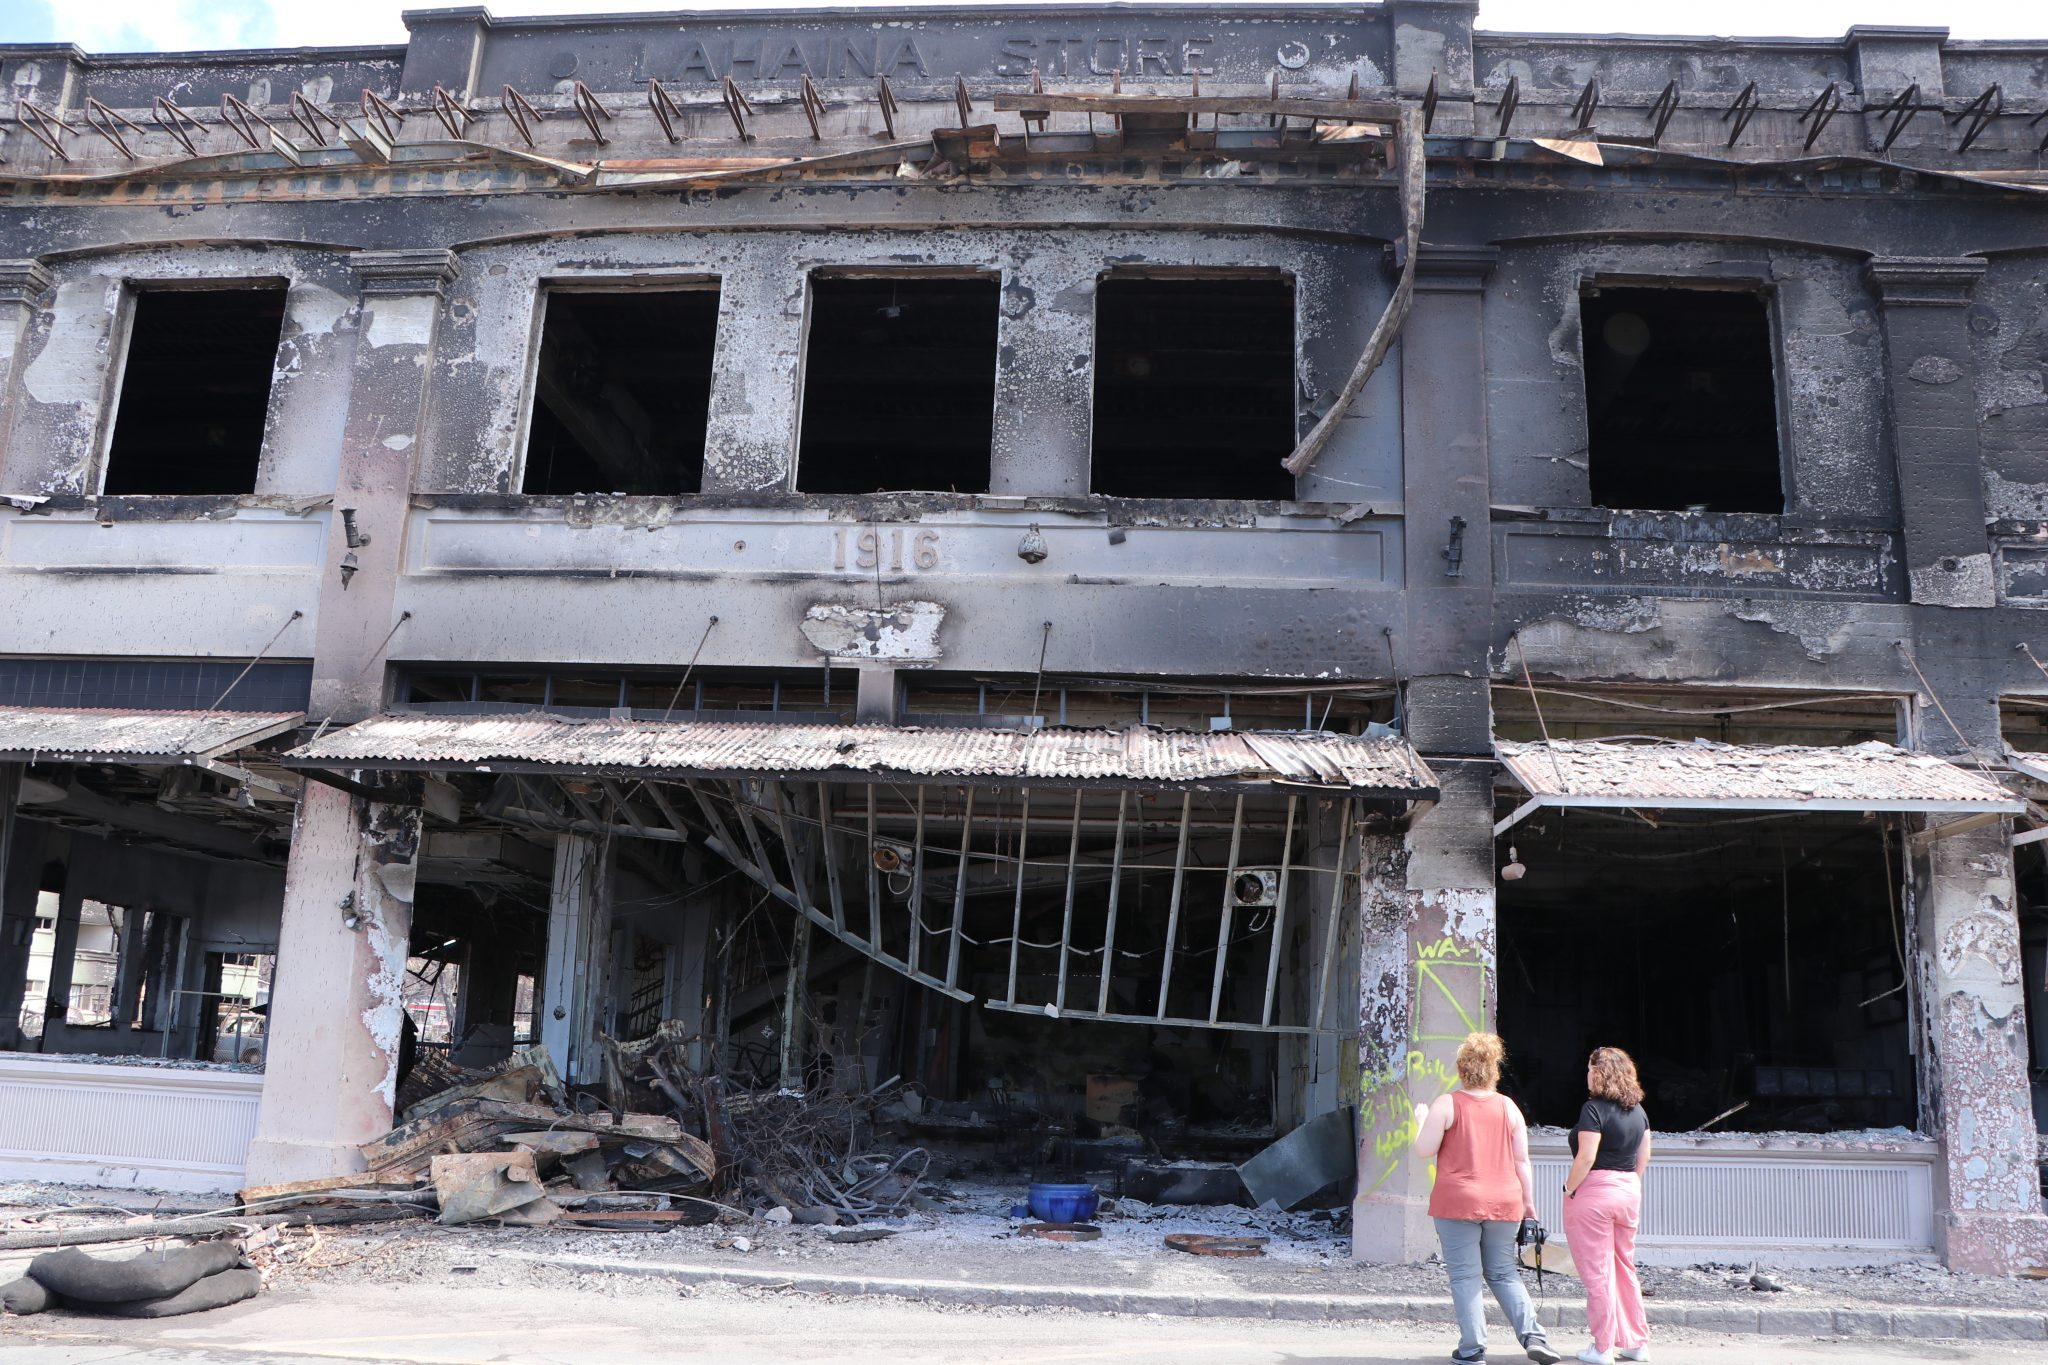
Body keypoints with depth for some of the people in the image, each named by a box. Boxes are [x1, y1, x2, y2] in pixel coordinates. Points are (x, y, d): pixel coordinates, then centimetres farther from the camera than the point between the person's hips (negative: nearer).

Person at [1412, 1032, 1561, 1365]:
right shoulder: (1508, 1106, 5)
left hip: (1457, 1202, -4)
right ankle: (1533, 1335, 2)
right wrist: (1529, 1200, 12)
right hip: (1504, 1201, 4)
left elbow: (1424, 1150, -6)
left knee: (1465, 1277, 4)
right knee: (1503, 1274, 15)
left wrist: (1421, 1119, 11)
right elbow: (1522, 1160, 5)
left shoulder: (1445, 1105, -6)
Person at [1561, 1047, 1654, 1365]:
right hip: (1629, 1191, 7)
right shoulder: (1637, 1109, 7)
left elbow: (1586, 1158, -20)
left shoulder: (1594, 1108, -16)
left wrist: (1569, 1189, -8)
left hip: (1594, 1192, -7)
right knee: (1625, 1268, 17)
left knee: (1597, 1272, 1)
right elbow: (1644, 1156, 13)